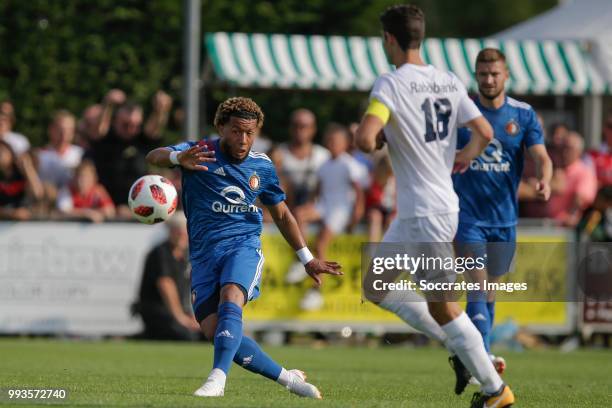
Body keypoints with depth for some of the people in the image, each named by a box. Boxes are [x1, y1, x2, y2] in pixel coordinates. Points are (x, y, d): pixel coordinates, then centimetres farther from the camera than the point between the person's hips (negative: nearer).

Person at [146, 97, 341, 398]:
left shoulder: (262, 166, 11)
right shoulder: (200, 152, 0)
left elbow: (282, 215, 25)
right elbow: (154, 157, -19)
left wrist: (307, 259, 25)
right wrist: (178, 158, -43)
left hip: (243, 246, 0)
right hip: (204, 256, 0)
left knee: (230, 299, -31)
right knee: (213, 330, -14)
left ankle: (217, 379, -44)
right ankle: (286, 377, -1)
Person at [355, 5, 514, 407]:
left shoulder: (391, 84, -15)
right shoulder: (449, 82, 6)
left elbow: (365, 140, -28)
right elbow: (485, 133, 8)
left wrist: (377, 140, -4)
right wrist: (464, 158, 29)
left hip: (425, 213, -8)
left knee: (442, 307, 0)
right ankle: (462, 349, 16)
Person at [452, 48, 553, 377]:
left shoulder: (523, 114, 1)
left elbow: (540, 155, -7)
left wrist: (544, 181, -28)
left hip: (504, 218, 3)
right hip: (468, 215, -3)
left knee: (491, 288, 14)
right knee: (478, 284, -15)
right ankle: (483, 356, -23)